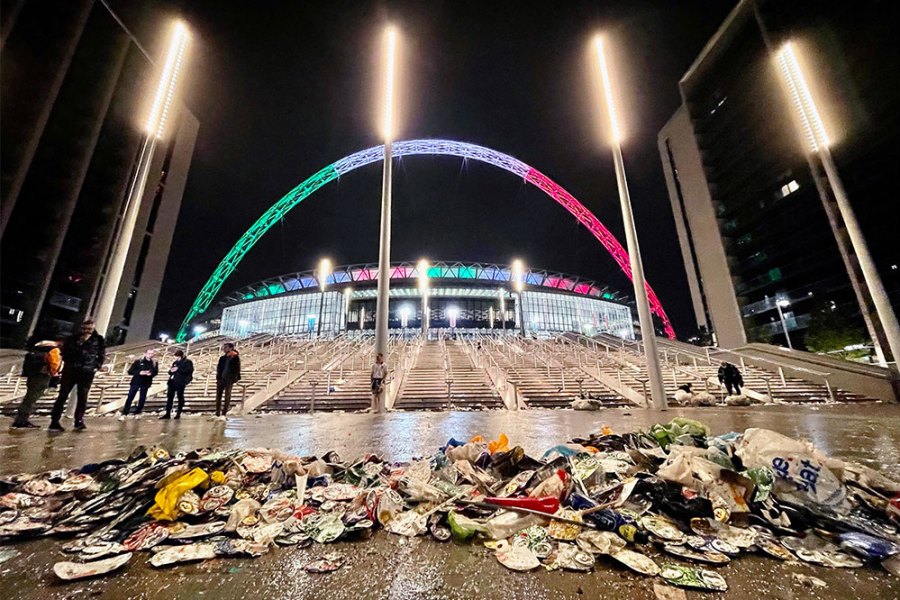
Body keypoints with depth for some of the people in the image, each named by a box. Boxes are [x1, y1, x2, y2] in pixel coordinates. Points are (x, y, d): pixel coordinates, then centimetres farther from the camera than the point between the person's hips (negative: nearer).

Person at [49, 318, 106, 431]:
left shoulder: (99, 339, 3)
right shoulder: (73, 337, 3)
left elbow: (102, 354, 8)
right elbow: (65, 351, -4)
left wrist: (96, 366, -2)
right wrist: (80, 342, -15)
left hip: (87, 373, 0)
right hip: (70, 371, 0)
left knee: (83, 398, 2)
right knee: (63, 396, 3)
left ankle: (79, 421, 9)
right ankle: (54, 422, 8)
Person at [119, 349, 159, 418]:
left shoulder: (154, 363, 0)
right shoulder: (138, 361, -4)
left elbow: (156, 372, 3)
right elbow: (130, 371, -4)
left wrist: (151, 374, -19)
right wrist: (139, 372, -20)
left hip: (146, 383, 1)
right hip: (136, 382, -1)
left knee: (142, 398, 8)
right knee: (129, 398, -1)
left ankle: (137, 413, 21)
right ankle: (124, 413, 6)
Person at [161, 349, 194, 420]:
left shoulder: (187, 362, -2)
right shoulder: (175, 362, 18)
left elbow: (189, 370, -16)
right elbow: (170, 372, 23)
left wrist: (178, 369, -19)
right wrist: (171, 370, -1)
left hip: (180, 383, -7)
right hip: (172, 382, 7)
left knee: (180, 397, 1)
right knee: (169, 397, 5)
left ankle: (178, 414, 10)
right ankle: (168, 414, 11)